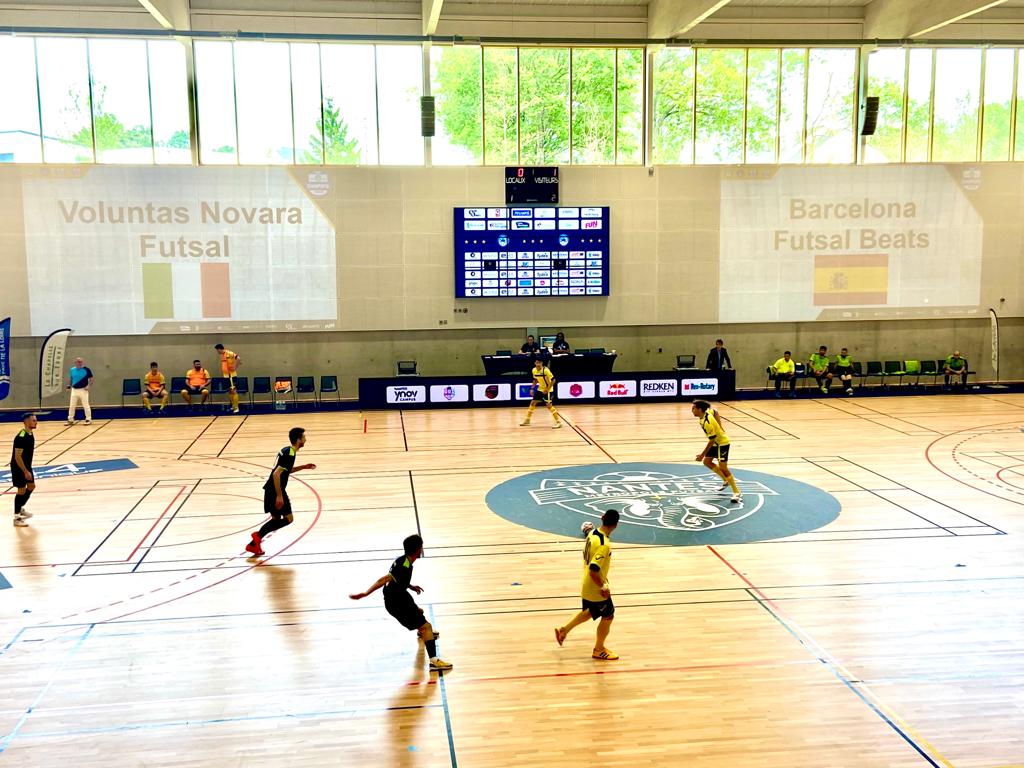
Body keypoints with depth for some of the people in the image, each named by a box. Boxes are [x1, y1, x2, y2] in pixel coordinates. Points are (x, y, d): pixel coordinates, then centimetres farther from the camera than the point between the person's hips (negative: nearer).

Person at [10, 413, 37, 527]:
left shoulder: (30, 434, 4)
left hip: (26, 466, 9)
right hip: (19, 467, -9)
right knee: (21, 490, -2)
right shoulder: (21, 437, -26)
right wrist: (25, 471, -25)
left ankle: (21, 508, 36)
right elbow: (17, 457, -26)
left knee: (31, 486, 18)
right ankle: (17, 518, 8)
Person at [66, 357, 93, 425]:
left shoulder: (86, 369, -7)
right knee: (72, 405, 9)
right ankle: (70, 419, 19)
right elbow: (70, 378, 19)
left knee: (85, 405, -3)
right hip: (74, 390, 4)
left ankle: (88, 419, 5)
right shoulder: (72, 370, 5)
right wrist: (69, 385, 4)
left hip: (83, 390, -4)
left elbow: (91, 379, -2)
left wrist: (88, 385, -15)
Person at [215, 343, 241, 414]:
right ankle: (233, 406, 21)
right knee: (229, 391, 13)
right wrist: (222, 372, 20)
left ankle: (236, 407, -10)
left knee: (233, 390, -10)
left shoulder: (229, 353, -14)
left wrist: (235, 367, -20)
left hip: (231, 375, -9)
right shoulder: (222, 355, 13)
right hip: (226, 375, 9)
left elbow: (238, 358, -24)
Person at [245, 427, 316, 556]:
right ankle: (258, 535, -5)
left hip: (271, 489, 10)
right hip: (276, 490, -10)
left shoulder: (287, 450, 12)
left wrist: (303, 467, 21)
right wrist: (279, 496, -25)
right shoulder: (290, 454, -18)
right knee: (288, 518, -2)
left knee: (276, 519, 16)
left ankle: (253, 544, 16)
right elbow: (276, 474, -25)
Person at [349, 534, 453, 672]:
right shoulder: (405, 567, -32)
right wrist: (366, 593, -41)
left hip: (400, 595, 10)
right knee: (426, 626, -13)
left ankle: (423, 632, 70)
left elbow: (397, 578, 16)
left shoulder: (403, 560, -3)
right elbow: (384, 579, -37)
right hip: (396, 603, -10)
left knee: (419, 611, 37)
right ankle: (434, 661, -18)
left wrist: (411, 586, 12)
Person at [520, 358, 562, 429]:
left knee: (549, 405, -15)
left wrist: (547, 389, -24)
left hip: (548, 390, -7)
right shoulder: (534, 370, -4)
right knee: (533, 402, 9)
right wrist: (532, 388, 5)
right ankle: (527, 420, 22)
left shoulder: (546, 370, -25)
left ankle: (558, 421, -9)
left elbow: (553, 380, -23)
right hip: (540, 389, 7)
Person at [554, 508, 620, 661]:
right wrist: (604, 587, -21)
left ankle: (564, 630, 36)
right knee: (608, 616, 12)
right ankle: (599, 650, 28)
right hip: (596, 588, -8)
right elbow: (594, 571, -34)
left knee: (590, 612, 29)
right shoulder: (604, 545, -32)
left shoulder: (592, 534, -5)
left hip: (587, 585, 8)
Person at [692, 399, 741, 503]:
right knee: (707, 462, 17)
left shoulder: (707, 422, -32)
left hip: (722, 443, -10)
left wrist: (702, 454, -23)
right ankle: (726, 481, 29)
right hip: (716, 442, 10)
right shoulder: (707, 412, -7)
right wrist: (719, 428, 15)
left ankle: (737, 493, -2)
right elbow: (715, 412, 14)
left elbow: (712, 440, -28)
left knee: (723, 468, -9)